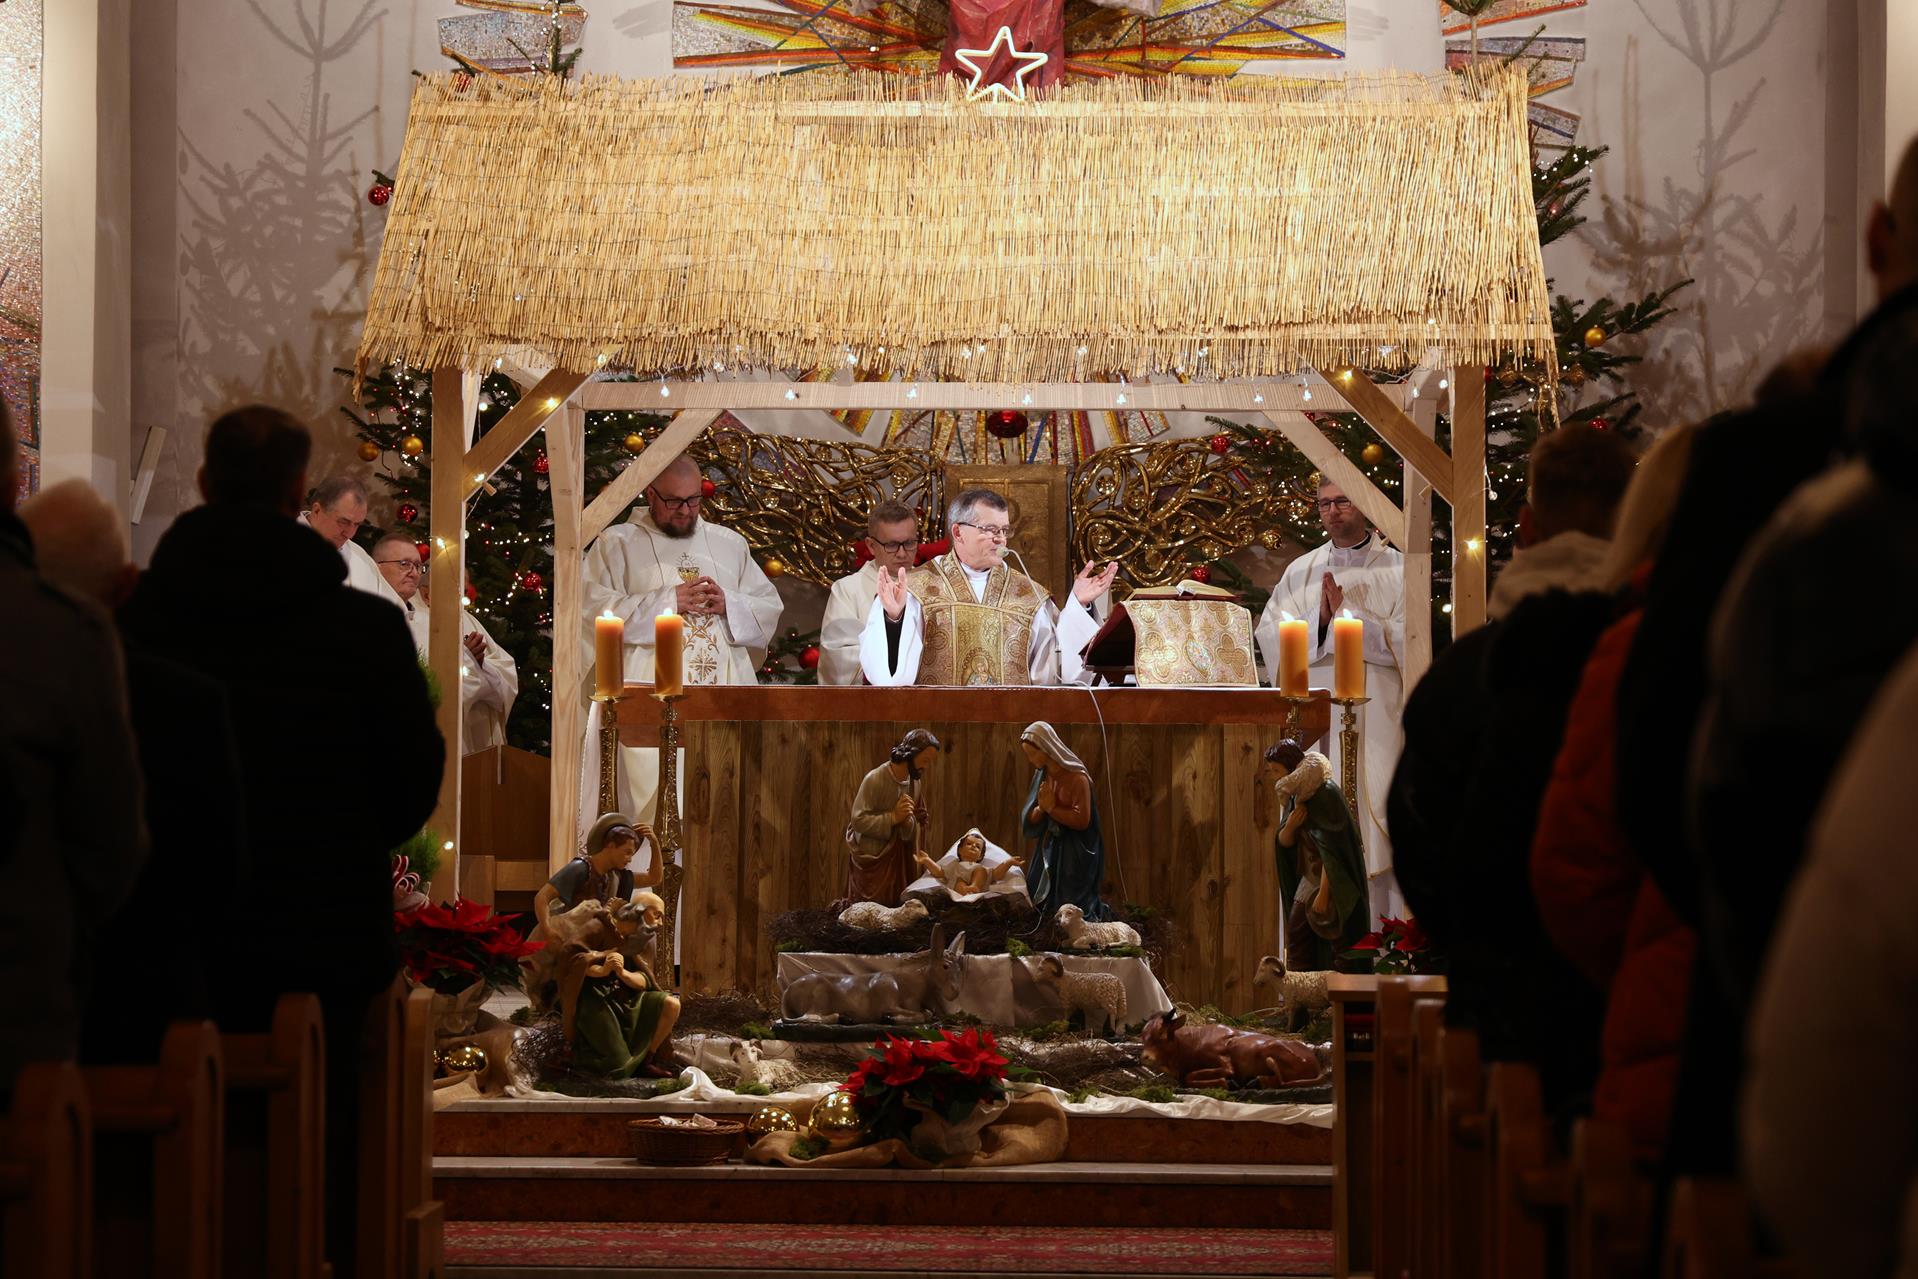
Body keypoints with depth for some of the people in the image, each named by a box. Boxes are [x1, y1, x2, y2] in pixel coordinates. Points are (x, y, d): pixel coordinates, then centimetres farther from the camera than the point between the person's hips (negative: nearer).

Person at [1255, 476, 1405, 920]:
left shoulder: (1396, 570, 5)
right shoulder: (1300, 572, 14)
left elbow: (1406, 640, -7)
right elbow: (1270, 635, 4)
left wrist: (1347, 613, -12)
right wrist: (1319, 619, -11)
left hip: (1376, 726, -3)